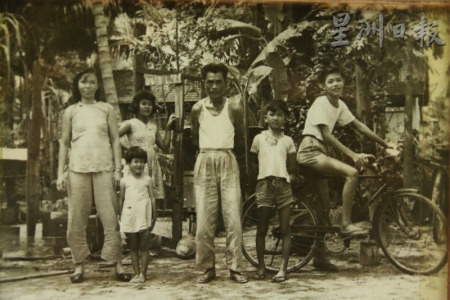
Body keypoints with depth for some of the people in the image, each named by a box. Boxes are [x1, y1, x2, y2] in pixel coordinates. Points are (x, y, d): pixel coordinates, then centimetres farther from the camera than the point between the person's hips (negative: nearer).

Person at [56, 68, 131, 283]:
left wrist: (118, 169, -1)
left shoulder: (106, 109, 9)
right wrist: (60, 172, 3)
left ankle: (118, 264, 2)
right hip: (78, 168, 1)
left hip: (104, 167, -1)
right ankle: (79, 265, 12)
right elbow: (64, 142, 10)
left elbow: (115, 140, 7)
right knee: (77, 218, 2)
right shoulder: (70, 112, 10)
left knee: (110, 216, -3)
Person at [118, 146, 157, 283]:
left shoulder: (147, 180, 3)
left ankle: (143, 273, 6)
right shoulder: (124, 181, 4)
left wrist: (154, 215, -1)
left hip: (144, 217, -1)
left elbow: (152, 198, 3)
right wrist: (120, 217, 7)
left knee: (144, 247, 1)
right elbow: (121, 200, 9)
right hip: (129, 218, 1)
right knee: (133, 248, 8)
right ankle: (136, 273, 15)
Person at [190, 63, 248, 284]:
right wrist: (209, 150, 6)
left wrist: (224, 150, 7)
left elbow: (240, 143, 10)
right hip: (204, 164, 1)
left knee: (233, 218, -3)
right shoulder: (197, 109, 4)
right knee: (204, 220, 0)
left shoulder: (234, 109, 2)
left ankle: (235, 268, 5)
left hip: (228, 163, -1)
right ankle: (207, 267, 10)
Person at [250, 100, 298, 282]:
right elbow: (253, 163, 17)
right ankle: (261, 266, 11)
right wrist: (264, 172, 7)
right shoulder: (259, 138, 9)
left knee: (285, 229, -1)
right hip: (264, 184, -1)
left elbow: (293, 168, 16)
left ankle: (283, 268, 3)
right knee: (262, 228, 3)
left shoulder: (288, 141, 11)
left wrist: (289, 176, 3)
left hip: (283, 185, 1)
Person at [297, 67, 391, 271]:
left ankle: (320, 257, 14)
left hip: (319, 153, 9)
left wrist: (385, 144, 9)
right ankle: (346, 224, -17)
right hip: (310, 151, -9)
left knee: (325, 205, 7)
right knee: (351, 173, -25)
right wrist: (353, 155, -28)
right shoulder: (321, 103, -14)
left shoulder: (340, 105, 10)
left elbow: (359, 126, 13)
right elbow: (326, 135, -22)